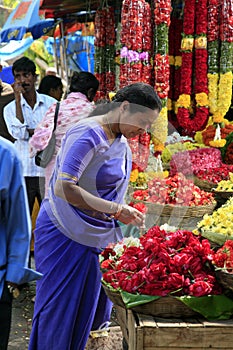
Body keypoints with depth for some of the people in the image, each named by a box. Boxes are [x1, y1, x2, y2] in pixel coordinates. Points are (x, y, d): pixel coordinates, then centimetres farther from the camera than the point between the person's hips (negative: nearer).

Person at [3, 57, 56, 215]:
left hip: (48, 171, 0)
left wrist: (31, 131, -9)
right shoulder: (10, 108, 7)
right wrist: (18, 100, -8)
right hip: (22, 173, 0)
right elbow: (19, 133, -11)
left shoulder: (51, 103, 8)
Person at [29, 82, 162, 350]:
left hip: (97, 236, 9)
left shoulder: (121, 142, 7)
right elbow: (63, 188, -30)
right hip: (66, 236, -9)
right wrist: (115, 209, -29)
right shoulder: (89, 134, -22)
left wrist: (125, 214, 5)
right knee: (60, 310, 2)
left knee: (92, 310, 17)